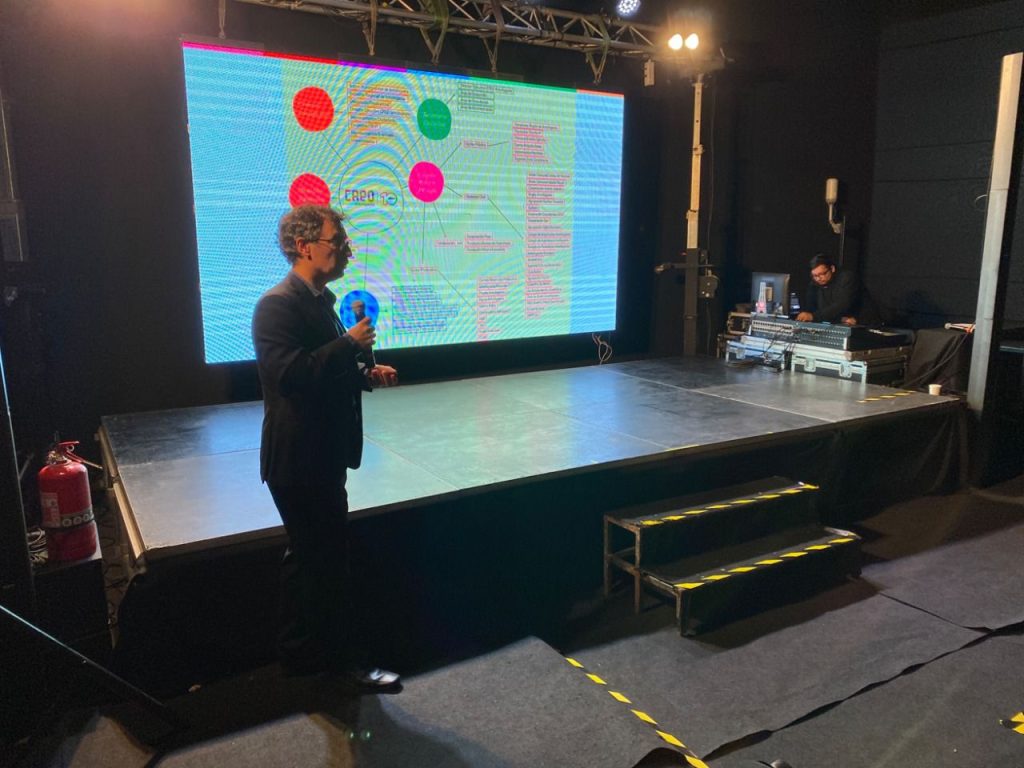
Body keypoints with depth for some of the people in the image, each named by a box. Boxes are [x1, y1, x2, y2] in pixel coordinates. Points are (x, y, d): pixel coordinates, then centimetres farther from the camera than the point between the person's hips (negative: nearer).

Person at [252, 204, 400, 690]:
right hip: (300, 458, -10)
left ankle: (300, 652, 36)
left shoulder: (319, 301, 12)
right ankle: (341, 659, 18)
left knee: (311, 557, 20)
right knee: (327, 560, 2)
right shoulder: (279, 305, -18)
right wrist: (350, 342, -24)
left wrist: (367, 376, 5)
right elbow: (291, 374, -30)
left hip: (322, 454, 10)